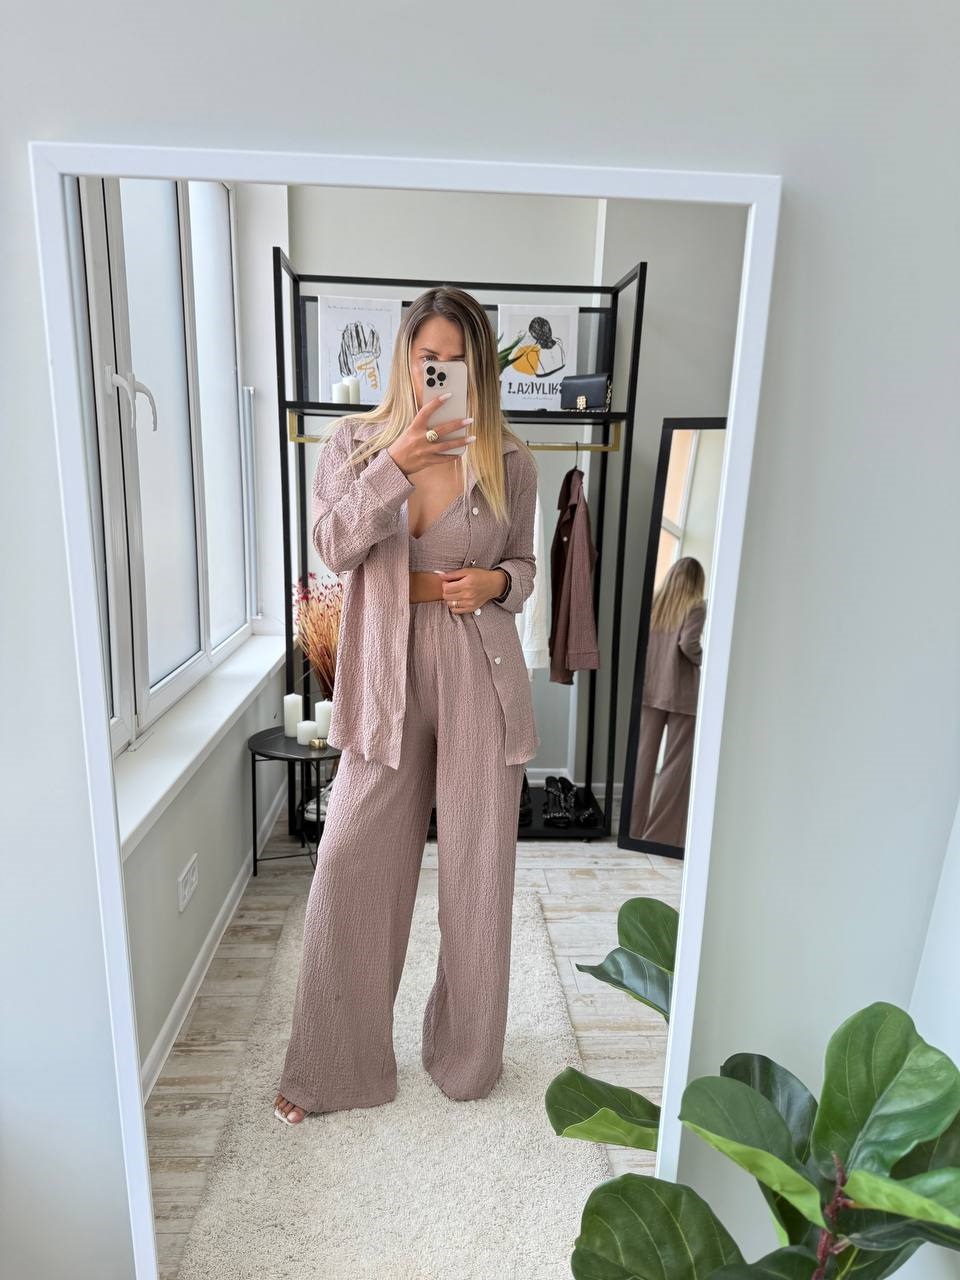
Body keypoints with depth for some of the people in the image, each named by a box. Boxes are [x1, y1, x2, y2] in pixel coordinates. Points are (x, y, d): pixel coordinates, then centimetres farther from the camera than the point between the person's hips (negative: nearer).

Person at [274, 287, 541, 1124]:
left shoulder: (508, 460, 2)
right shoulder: (358, 441, 3)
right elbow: (334, 547, -10)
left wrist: (496, 582, -10)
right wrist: (396, 463, -22)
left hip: (479, 675, 0)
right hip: (386, 673, 1)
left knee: (477, 870, 9)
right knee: (350, 866, 3)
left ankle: (468, 1055, 34)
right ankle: (332, 1068, 27)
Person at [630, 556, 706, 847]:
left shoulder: (653, 602, 7)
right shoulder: (695, 606, -5)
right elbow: (688, 644, -18)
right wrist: (703, 661, 0)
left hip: (650, 689, 5)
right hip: (682, 694, -4)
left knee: (643, 760, 9)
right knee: (676, 765, 4)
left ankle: (634, 827, 15)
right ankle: (661, 833, 7)